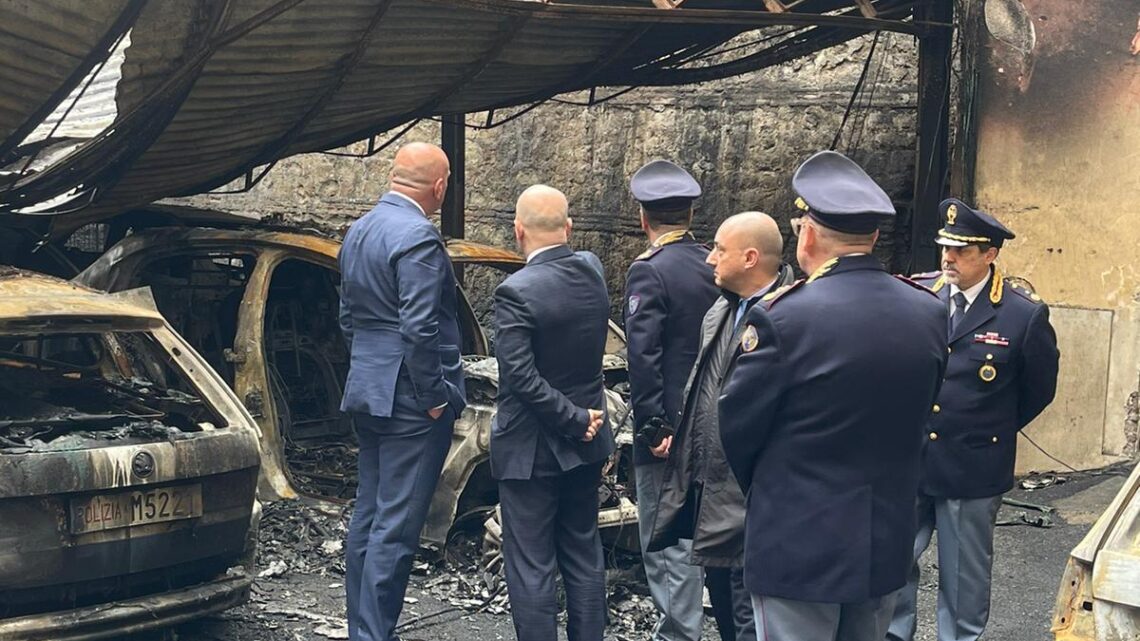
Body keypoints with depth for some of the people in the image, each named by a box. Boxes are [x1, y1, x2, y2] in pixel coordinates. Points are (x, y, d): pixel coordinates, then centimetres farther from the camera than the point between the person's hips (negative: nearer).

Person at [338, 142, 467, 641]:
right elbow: (419, 329, -23)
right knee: (396, 526, -5)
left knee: (368, 517, 14)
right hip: (410, 398, -9)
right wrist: (435, 398, -14)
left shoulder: (358, 232, 12)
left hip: (367, 393, 9)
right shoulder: (418, 237, -17)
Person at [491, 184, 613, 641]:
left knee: (531, 567, 2)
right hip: (586, 446, 7)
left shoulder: (516, 292, -21)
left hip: (532, 448, -7)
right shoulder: (592, 270, 0)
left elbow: (522, 378, -24)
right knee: (584, 554, 18)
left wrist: (575, 421, -15)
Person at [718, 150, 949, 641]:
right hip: (887, 544, 6)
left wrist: (762, 490, 11)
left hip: (799, 547, -6)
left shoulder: (784, 316, -19)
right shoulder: (929, 312, -1)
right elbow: (918, 411, 9)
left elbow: (735, 425, -9)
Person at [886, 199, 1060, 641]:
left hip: (972, 468, -2)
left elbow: (1039, 388, 3)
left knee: (964, 579, 11)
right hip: (906, 460, 3)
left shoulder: (1025, 314, -11)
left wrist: (994, 430, 8)